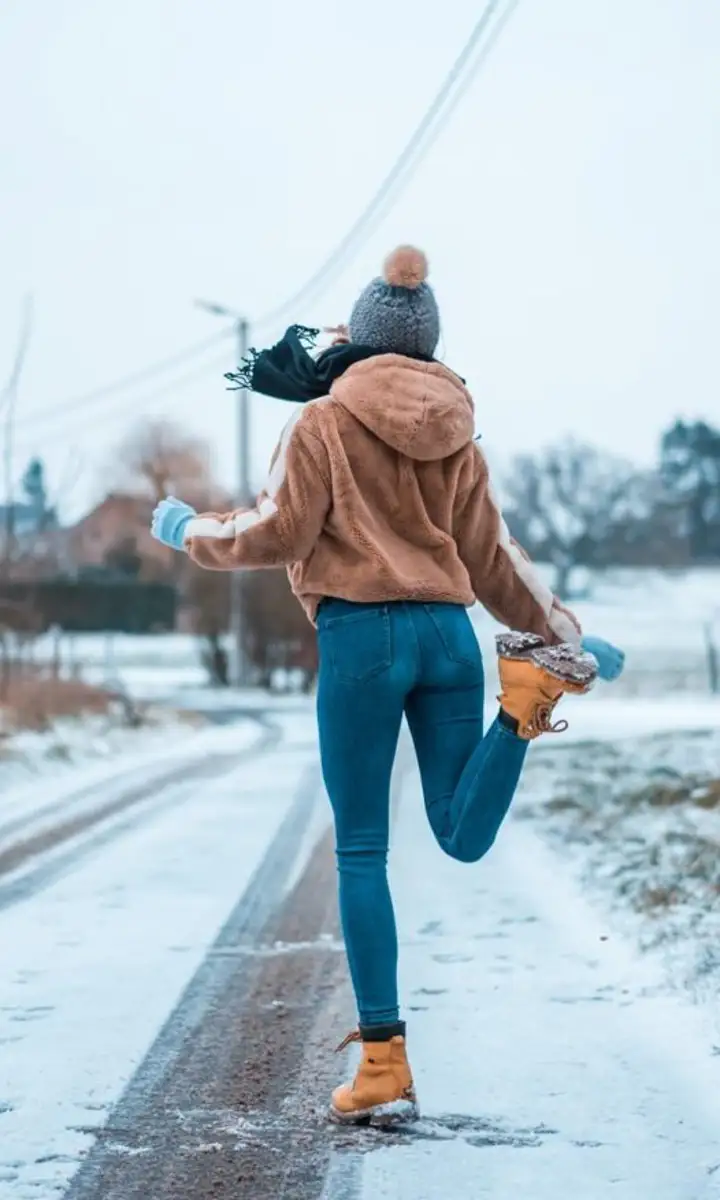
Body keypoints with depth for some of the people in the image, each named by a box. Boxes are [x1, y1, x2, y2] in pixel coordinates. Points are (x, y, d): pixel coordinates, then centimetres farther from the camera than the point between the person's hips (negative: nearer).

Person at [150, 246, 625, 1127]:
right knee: (465, 837, 7)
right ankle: (536, 680, -19)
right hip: (448, 631, 4)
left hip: (361, 634, -4)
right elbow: (491, 560, 16)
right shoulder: (454, 436, 15)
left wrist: (192, 533, 15)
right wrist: (560, 632, 26)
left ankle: (384, 1066, -2)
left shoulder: (323, 422, 0)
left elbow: (279, 534, -3)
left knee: (361, 852, 1)